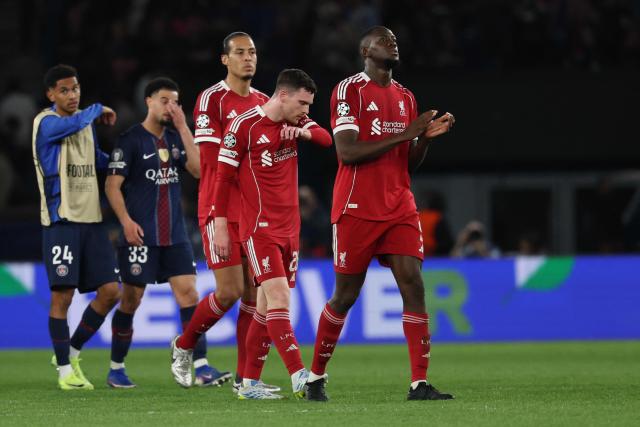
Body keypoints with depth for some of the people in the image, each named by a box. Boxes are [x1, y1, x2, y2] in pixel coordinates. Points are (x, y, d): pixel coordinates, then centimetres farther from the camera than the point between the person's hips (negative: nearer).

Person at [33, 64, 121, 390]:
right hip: (61, 220, -7)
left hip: (91, 219, 7)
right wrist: (99, 110, -15)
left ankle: (72, 352, 18)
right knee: (62, 295, -6)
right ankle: (64, 369, 5)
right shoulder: (45, 122, -9)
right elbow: (71, 125, -32)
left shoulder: (86, 122, 15)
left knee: (110, 291, 2)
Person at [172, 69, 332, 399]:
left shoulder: (296, 123, 11)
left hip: (289, 228, 7)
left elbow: (326, 138, -2)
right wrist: (220, 227, -9)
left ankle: (249, 383, 12)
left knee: (268, 305, 7)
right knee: (279, 297, -17)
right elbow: (223, 176, -8)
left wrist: (302, 131, -23)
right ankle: (299, 378, -23)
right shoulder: (244, 125, -9)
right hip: (259, 228, -7)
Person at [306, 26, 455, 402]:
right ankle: (316, 376, 19)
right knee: (346, 296, 2)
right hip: (357, 211, -5)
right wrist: (403, 134, -18)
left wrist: (426, 137, -2)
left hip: (400, 209, 5)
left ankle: (420, 384, -11)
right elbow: (347, 152, -17)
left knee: (413, 285, -9)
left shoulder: (405, 97, 15)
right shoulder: (350, 90, -6)